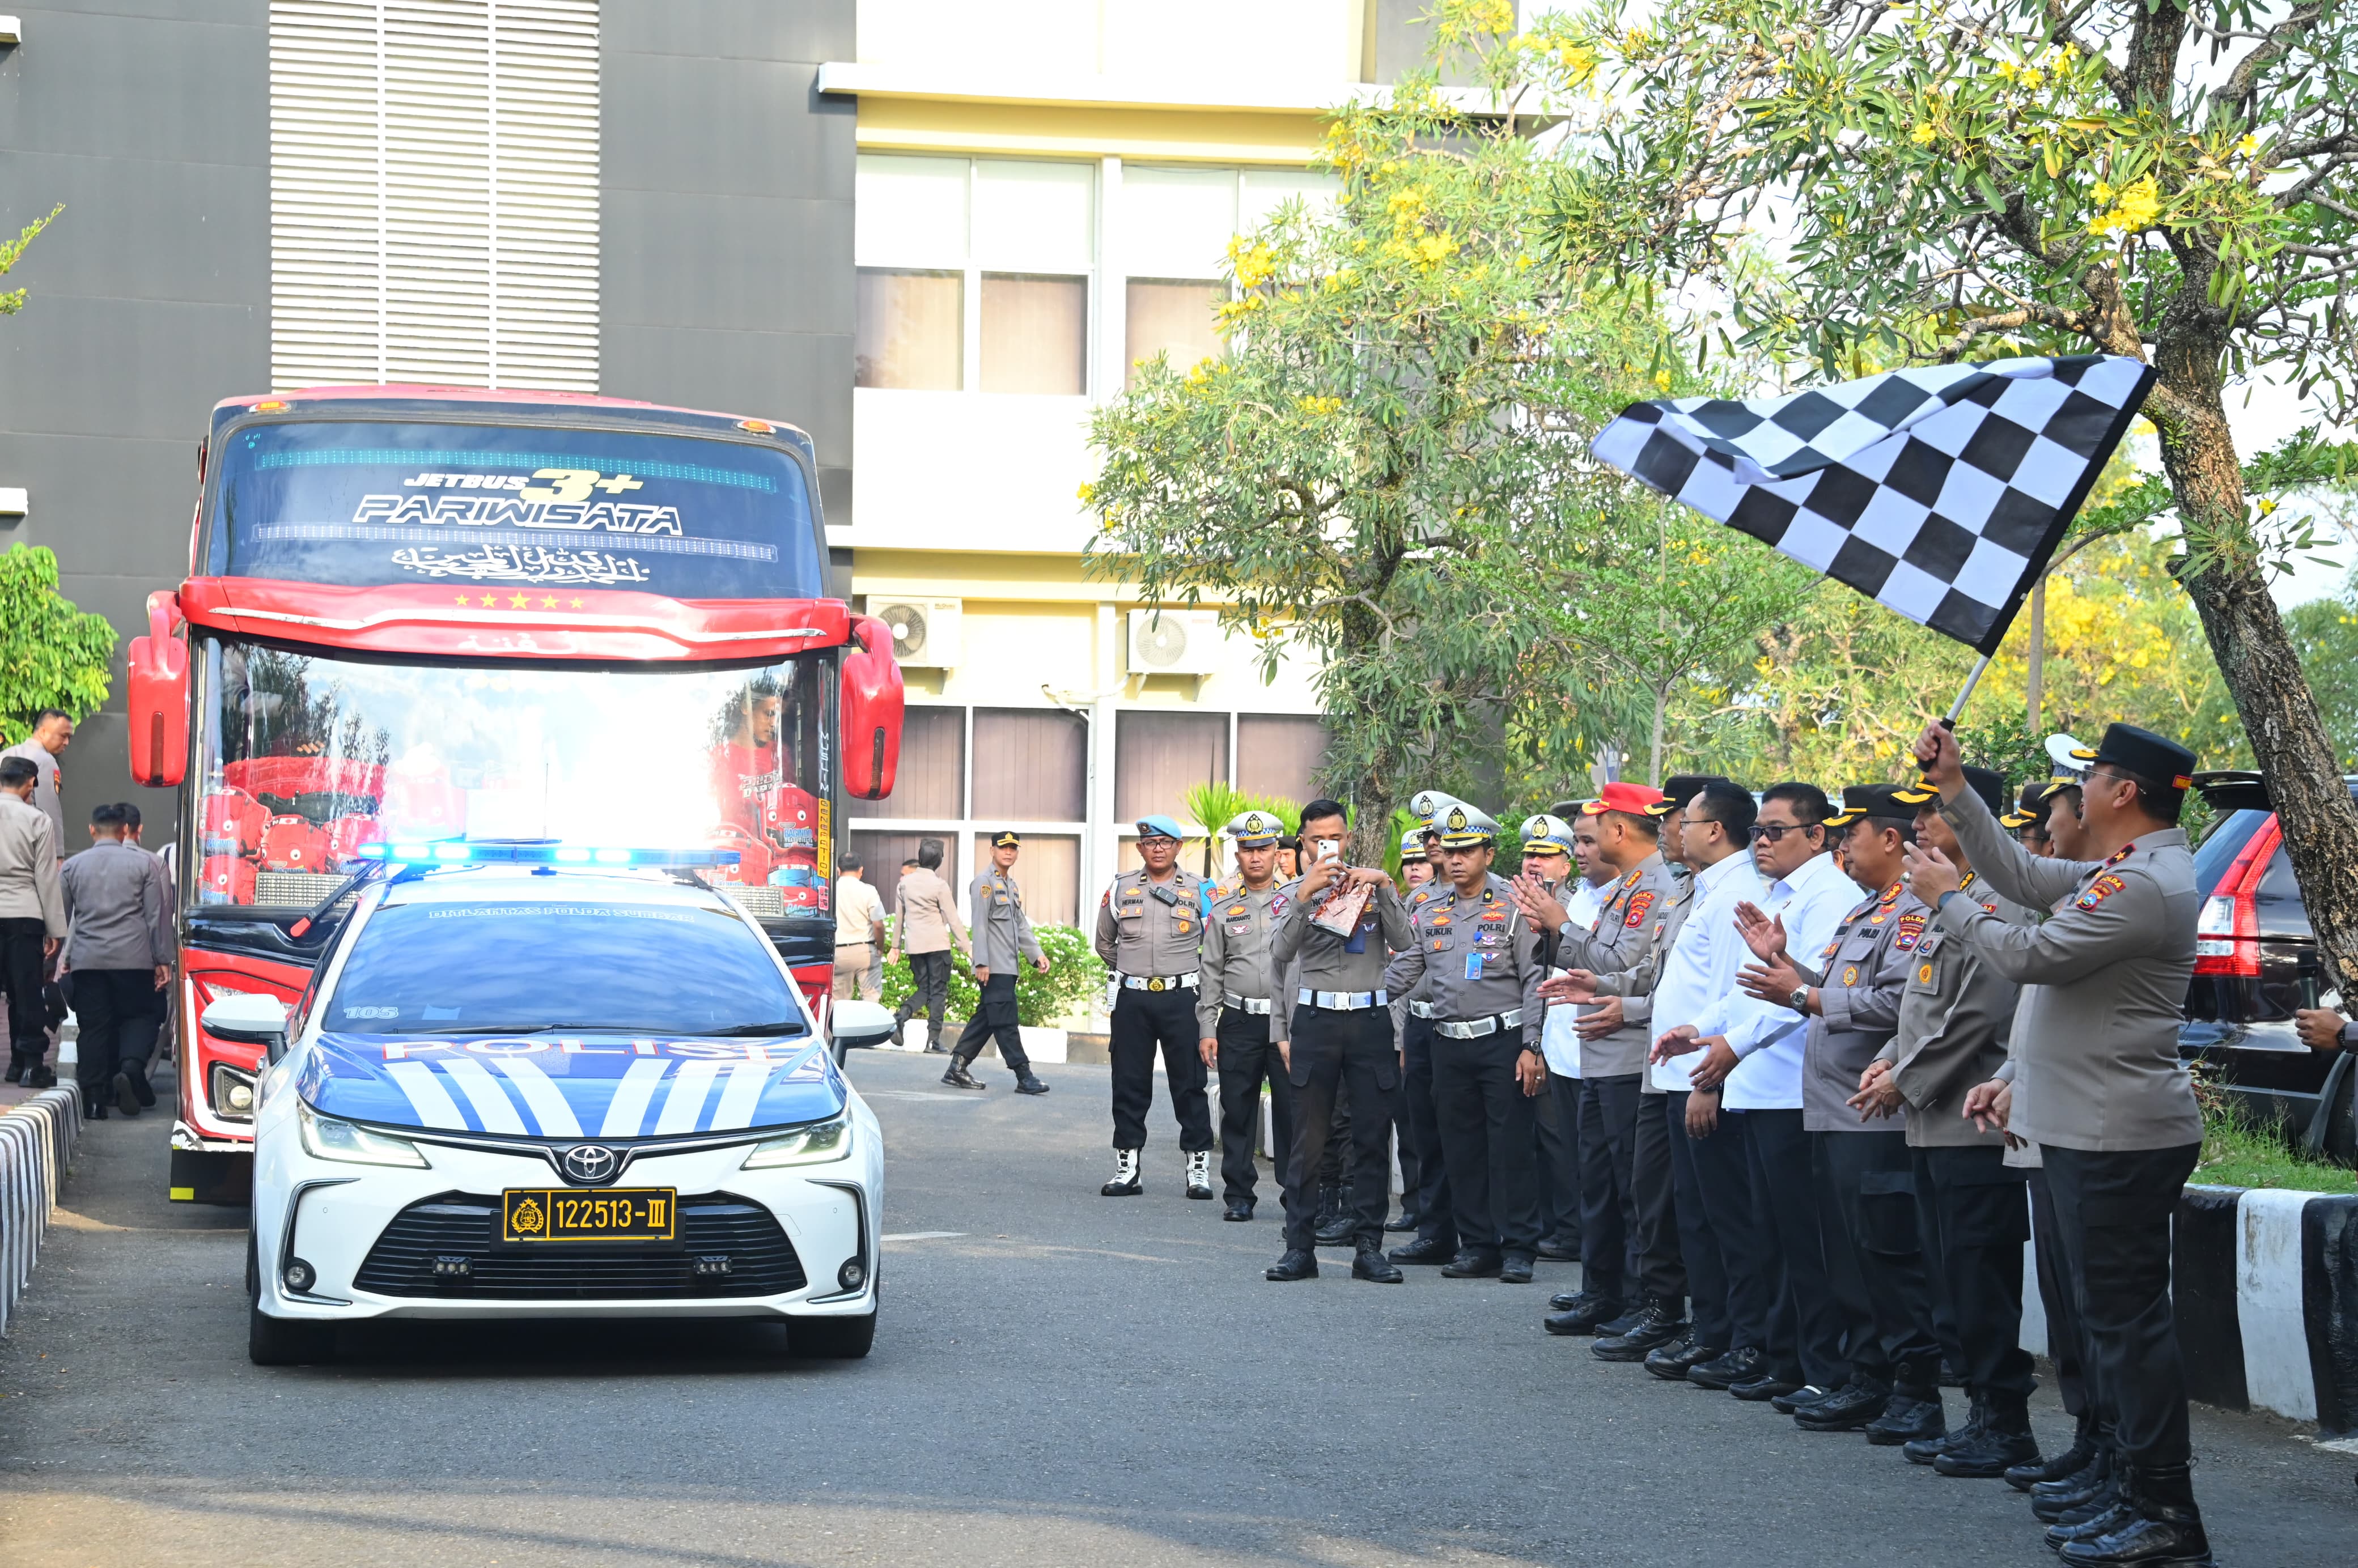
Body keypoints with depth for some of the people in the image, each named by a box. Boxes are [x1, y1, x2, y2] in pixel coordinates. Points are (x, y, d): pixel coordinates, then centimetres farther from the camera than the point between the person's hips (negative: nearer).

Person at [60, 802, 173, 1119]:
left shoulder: (72, 866, 8)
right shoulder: (142, 863, 3)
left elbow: (61, 916, 11)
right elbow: (155, 915, 1)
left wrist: (61, 957, 19)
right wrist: (163, 960, 4)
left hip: (86, 959, 2)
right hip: (133, 958, -2)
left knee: (93, 1025, 4)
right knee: (141, 1016, 9)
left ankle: (94, 1097, -1)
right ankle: (131, 1067, -17)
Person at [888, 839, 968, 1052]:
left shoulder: (905, 883, 5)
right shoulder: (939, 886, -9)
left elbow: (899, 916, 13)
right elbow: (953, 920, -7)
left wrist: (896, 945, 22)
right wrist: (967, 946, -1)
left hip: (914, 944, 5)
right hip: (937, 944, -5)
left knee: (923, 989, 15)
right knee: (938, 991, 2)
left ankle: (900, 1016, -11)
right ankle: (933, 1038, -3)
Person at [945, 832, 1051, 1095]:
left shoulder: (1012, 886, 21)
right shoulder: (984, 882, -6)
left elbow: (1021, 925, 24)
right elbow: (980, 924, -13)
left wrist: (1036, 954, 12)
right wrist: (982, 963, -18)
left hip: (1009, 967, 9)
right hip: (994, 968, -9)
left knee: (985, 1020, 10)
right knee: (1006, 1023, -8)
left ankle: (957, 1070, 15)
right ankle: (1024, 1077, -10)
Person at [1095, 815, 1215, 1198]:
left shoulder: (1199, 891, 4)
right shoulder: (1121, 889, 9)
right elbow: (1105, 943, 21)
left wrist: (1192, 977, 7)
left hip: (1181, 998, -2)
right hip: (1132, 999, 2)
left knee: (1190, 1083, -1)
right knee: (1129, 1085, 4)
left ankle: (1199, 1168, 4)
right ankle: (1127, 1169, 10)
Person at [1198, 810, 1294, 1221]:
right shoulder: (1224, 907, 9)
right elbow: (1211, 971, 11)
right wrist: (1206, 1029, 4)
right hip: (1238, 1023, 2)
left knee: (1291, 1108, -3)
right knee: (1237, 1110, 4)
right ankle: (1238, 1194, 13)